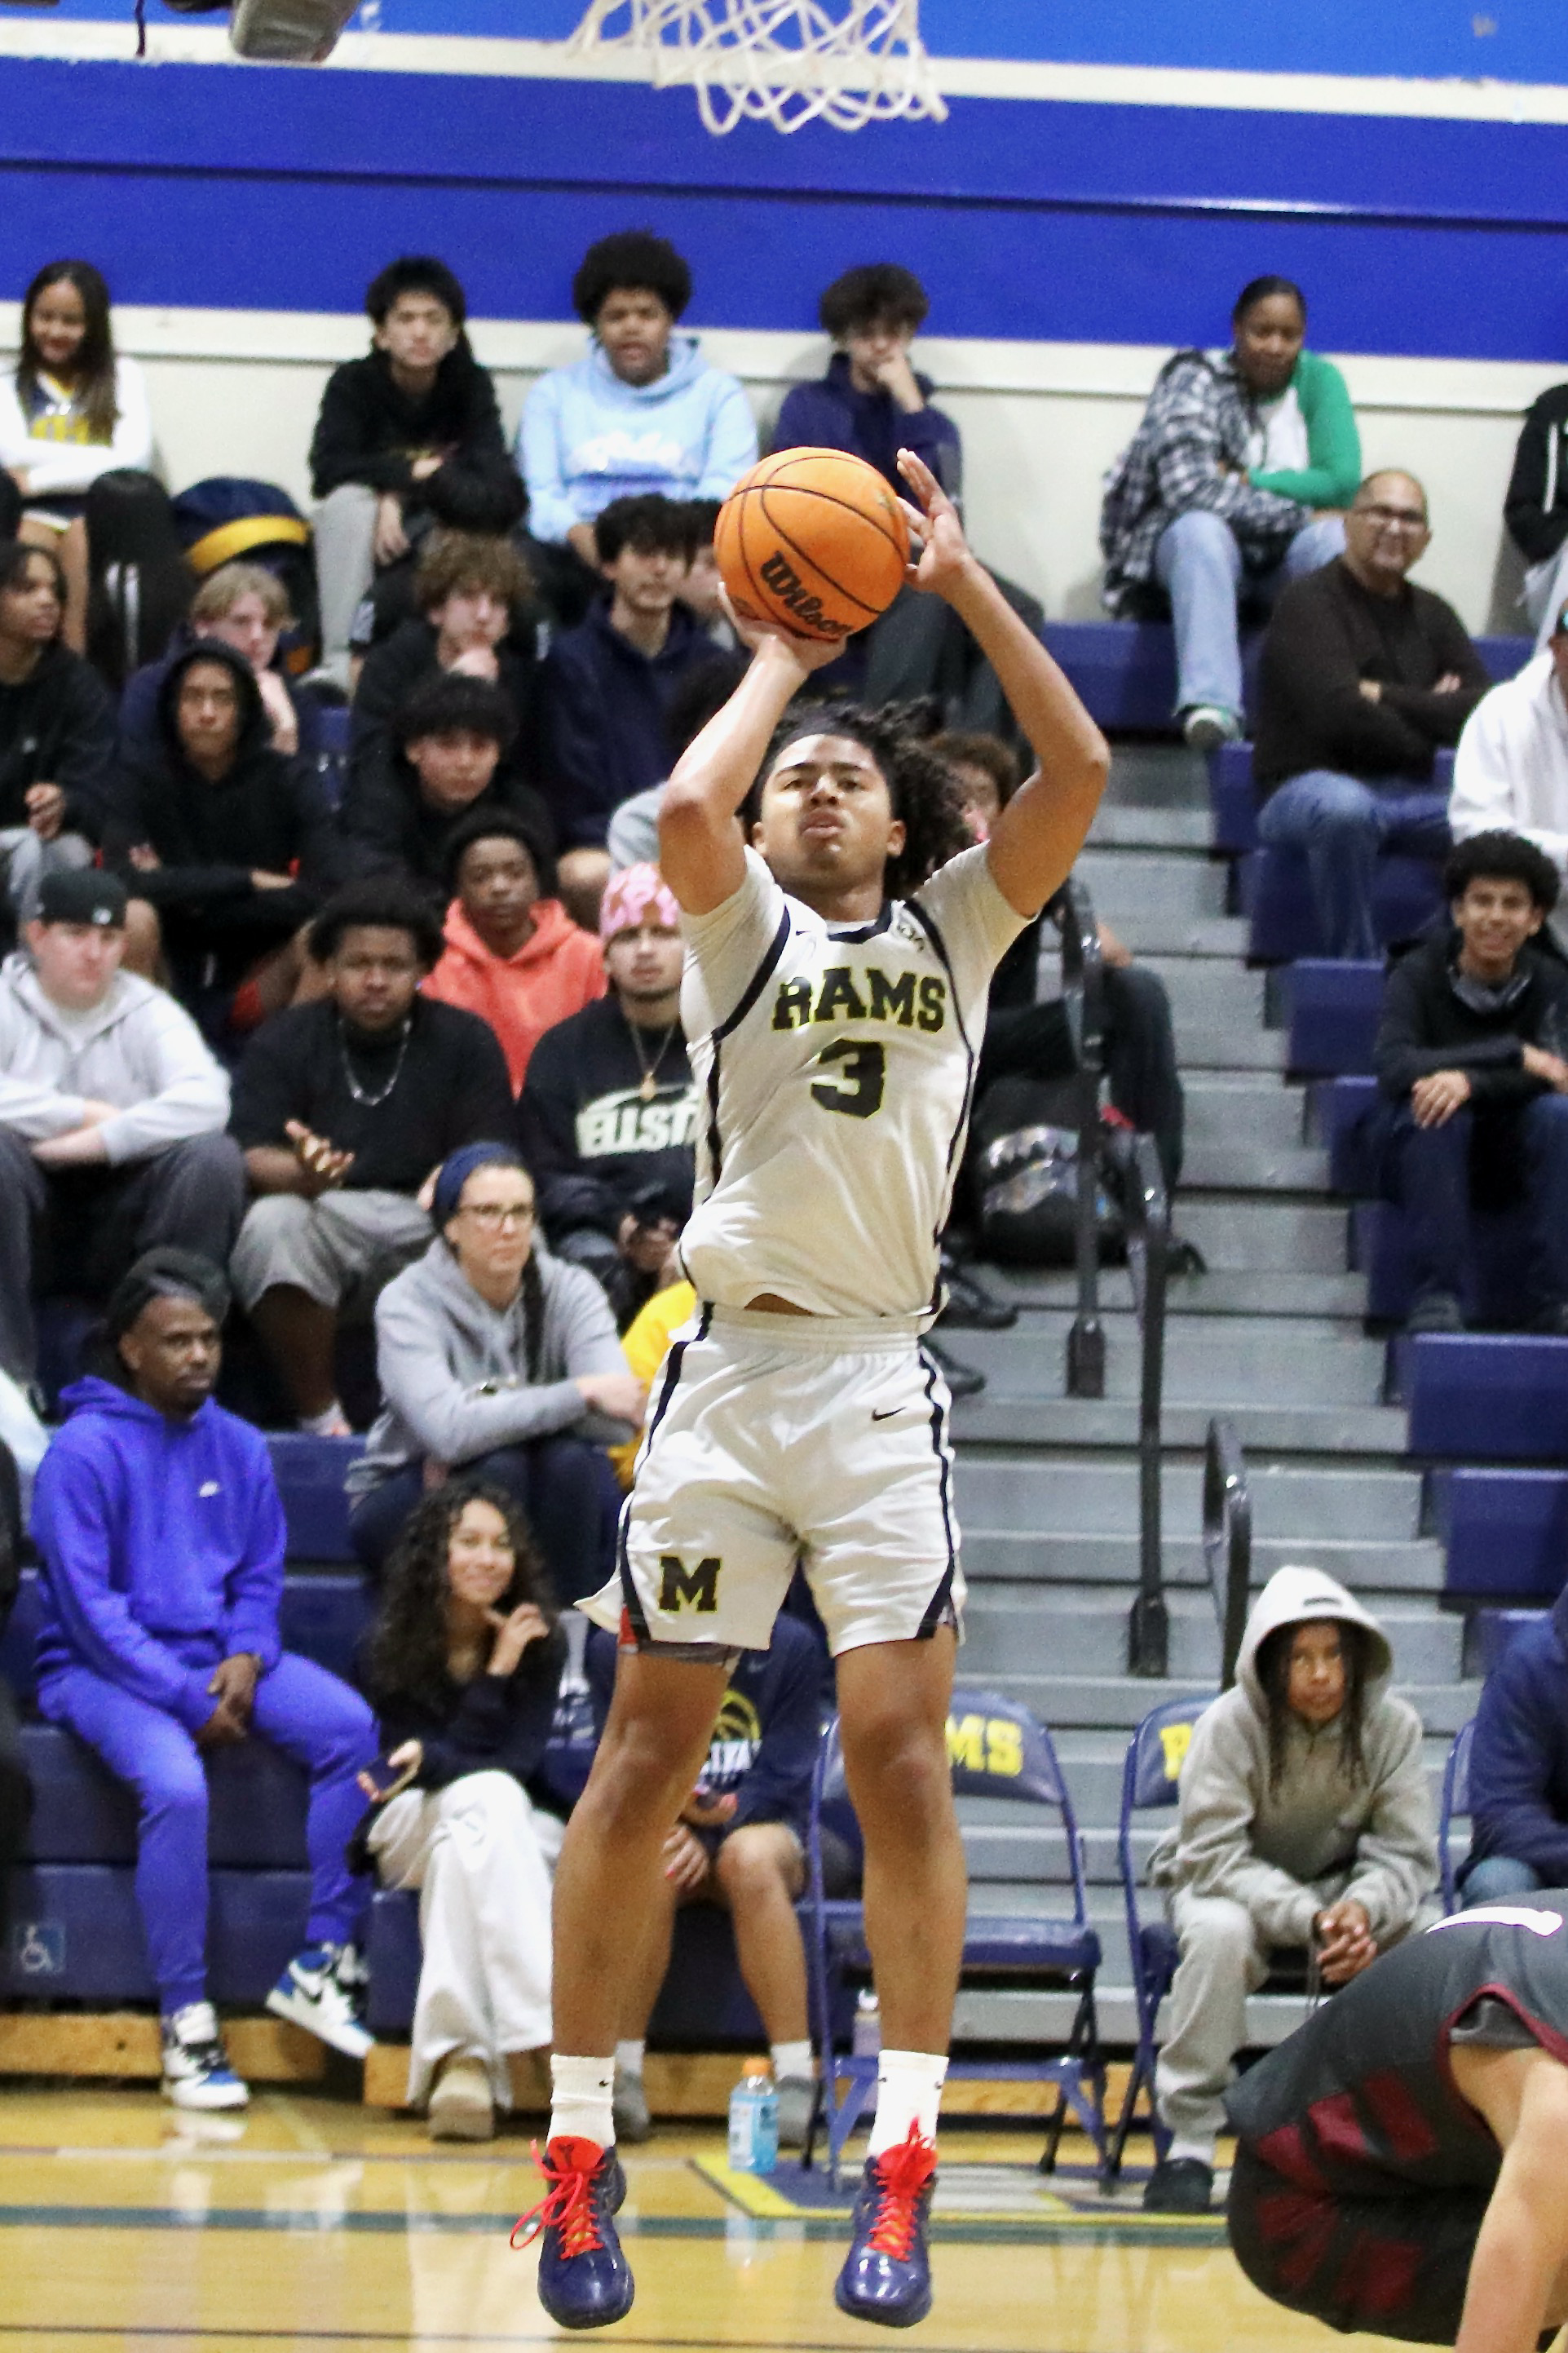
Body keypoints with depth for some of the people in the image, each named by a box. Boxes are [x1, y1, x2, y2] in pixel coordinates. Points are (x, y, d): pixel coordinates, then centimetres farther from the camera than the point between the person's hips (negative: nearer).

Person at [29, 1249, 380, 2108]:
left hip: (221, 1657, 6)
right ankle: (185, 2022, -24)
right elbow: (89, 1606, -12)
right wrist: (189, 1699, -18)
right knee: (175, 1784, -34)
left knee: (353, 1730, -19)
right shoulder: (86, 1450, -8)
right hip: (105, 1671, -6)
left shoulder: (238, 1448, 10)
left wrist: (247, 1658, -8)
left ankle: (323, 1965, -12)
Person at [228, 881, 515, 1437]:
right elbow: (250, 1159, -6)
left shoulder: (465, 1041, 10)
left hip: (430, 1223, 1)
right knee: (270, 1223, -35)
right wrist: (304, 1172, -31)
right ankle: (318, 1416, -23)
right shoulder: (285, 1041, 6)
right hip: (323, 1214, -1)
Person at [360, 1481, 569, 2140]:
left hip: (521, 1835, 1)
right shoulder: (391, 1646, -3)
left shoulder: (540, 1644, -1)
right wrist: (497, 1671, -16)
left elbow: (521, 1759, -9)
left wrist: (431, 1759, -24)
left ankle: (456, 2053, -51)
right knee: (486, 1795, -37)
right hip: (412, 1824, -1)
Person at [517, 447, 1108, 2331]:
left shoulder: (954, 927, 14)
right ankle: (579, 2152, 6)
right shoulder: (739, 921, 8)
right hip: (727, 1375, -1)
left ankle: (899, 2172, -4)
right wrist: (780, 655, 1)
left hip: (879, 1385, 1)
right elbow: (687, 800, -14)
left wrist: (960, 582, -1)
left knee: (899, 1753, -7)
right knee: (646, 1757, -2)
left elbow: (1078, 771, 1)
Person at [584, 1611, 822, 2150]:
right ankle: (622, 2074, -32)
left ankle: (795, 2079, -37)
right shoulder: (614, 1649, 2)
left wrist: (716, 1819, -23)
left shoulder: (791, 1647, -1)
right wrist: (673, 1809, -23)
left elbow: (785, 1780, -5)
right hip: (660, 1824, 1)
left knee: (750, 1857, -37)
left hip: (757, 1826, 0)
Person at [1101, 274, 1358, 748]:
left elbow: (1342, 483, -7)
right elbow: (1188, 487, -20)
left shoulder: (1319, 380, 5)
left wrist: (1242, 481, -13)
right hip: (1190, 547, -2)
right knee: (1203, 528, -38)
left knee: (1337, 538, -31)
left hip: (1286, 555, 2)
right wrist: (1298, 513, -20)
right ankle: (1209, 705, -55)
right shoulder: (1195, 380, -5)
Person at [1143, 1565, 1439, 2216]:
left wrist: (1362, 1910, -34)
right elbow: (1215, 1857, -24)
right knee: (1221, 1932, -38)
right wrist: (1309, 1920, -38)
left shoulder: (1392, 1726, -10)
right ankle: (1189, 2143, -30)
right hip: (1233, 1890, -3)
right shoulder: (1230, 1725, -20)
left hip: (1346, 1892, 3)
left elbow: (1407, 1854, -10)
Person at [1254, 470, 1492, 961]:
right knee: (1345, 808, -42)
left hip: (1410, 800, 6)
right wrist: (1429, 715, -2)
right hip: (1310, 787, -6)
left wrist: (1389, 698, -10)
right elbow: (1340, 716, -18)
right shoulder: (1310, 603, -4)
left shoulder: (1431, 615, 16)